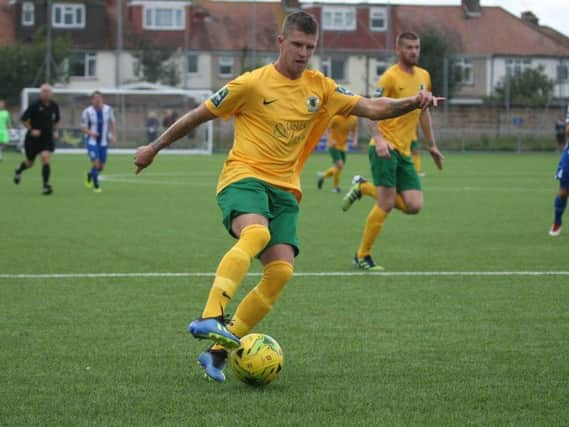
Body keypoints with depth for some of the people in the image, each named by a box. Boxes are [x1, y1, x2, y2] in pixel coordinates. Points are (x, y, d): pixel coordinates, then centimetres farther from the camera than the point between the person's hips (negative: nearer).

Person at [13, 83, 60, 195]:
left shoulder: (54, 106, -1)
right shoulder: (34, 105, -14)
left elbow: (56, 120, 18)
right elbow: (23, 119, -7)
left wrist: (55, 131, 5)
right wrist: (31, 130, -16)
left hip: (47, 138, 2)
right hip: (33, 138, -2)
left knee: (45, 159, -19)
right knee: (30, 163, 13)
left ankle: (46, 185, -15)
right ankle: (19, 171, 47)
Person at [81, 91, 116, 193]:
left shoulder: (108, 110, -4)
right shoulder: (87, 112, -12)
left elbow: (111, 122, 13)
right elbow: (83, 127, -6)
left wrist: (112, 135, 6)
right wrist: (90, 132, -25)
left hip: (103, 141, 4)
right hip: (91, 141, -4)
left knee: (101, 166, 8)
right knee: (96, 163, -16)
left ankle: (90, 175, 41)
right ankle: (96, 185, 2)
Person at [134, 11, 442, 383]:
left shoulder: (319, 87, 10)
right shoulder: (253, 84, -3)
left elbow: (371, 108, 5)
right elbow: (200, 115, 6)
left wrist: (412, 102, -13)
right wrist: (154, 148, 13)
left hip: (285, 189, 5)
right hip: (243, 176, -5)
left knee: (281, 270, -15)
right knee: (256, 233, -37)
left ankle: (218, 351, -8)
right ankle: (210, 318, -47)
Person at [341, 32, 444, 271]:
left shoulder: (424, 77, 14)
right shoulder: (391, 76, -8)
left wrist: (432, 145, 24)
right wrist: (379, 140, -29)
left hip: (404, 152, 7)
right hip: (385, 148, -7)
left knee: (414, 206, -3)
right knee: (386, 204, -13)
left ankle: (364, 188, 17)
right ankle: (362, 256, 1)